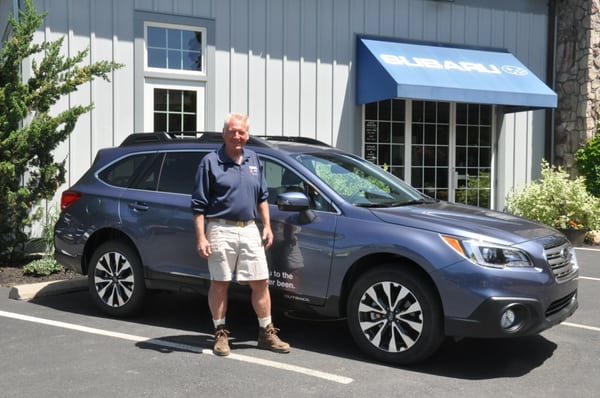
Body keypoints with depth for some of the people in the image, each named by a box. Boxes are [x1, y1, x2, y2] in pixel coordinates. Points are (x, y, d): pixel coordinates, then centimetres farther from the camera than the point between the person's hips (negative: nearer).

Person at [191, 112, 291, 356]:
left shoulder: (253, 159, 12)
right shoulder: (211, 162, -4)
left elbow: (262, 197, 19)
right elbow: (199, 204, -6)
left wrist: (267, 226, 10)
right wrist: (201, 237, -12)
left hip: (250, 230, 5)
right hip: (221, 230, -4)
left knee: (260, 282, 6)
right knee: (219, 283, 4)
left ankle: (266, 333, 17)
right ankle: (220, 334, 18)